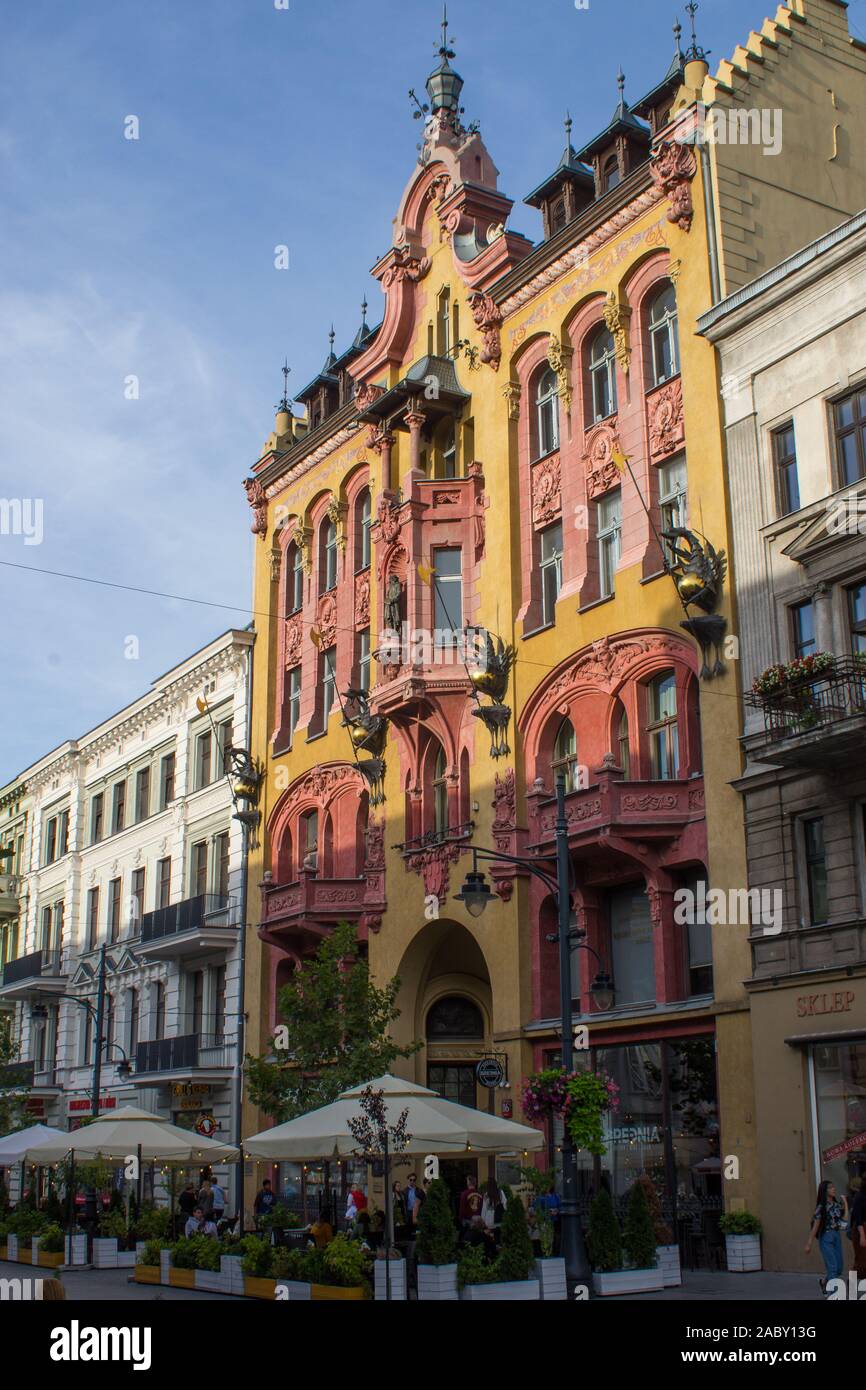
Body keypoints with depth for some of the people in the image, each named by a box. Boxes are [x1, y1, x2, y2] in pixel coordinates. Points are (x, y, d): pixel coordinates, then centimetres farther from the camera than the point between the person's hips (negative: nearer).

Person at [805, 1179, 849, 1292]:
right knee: (832, 1266, -10)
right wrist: (809, 1244, -9)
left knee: (840, 1267, 10)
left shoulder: (837, 1204, 8)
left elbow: (844, 1220, 0)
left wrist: (845, 1204, 2)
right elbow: (815, 1226, -8)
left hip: (837, 1236, 6)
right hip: (826, 1237, -6)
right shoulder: (821, 1207, -9)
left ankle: (824, 1282, 35)